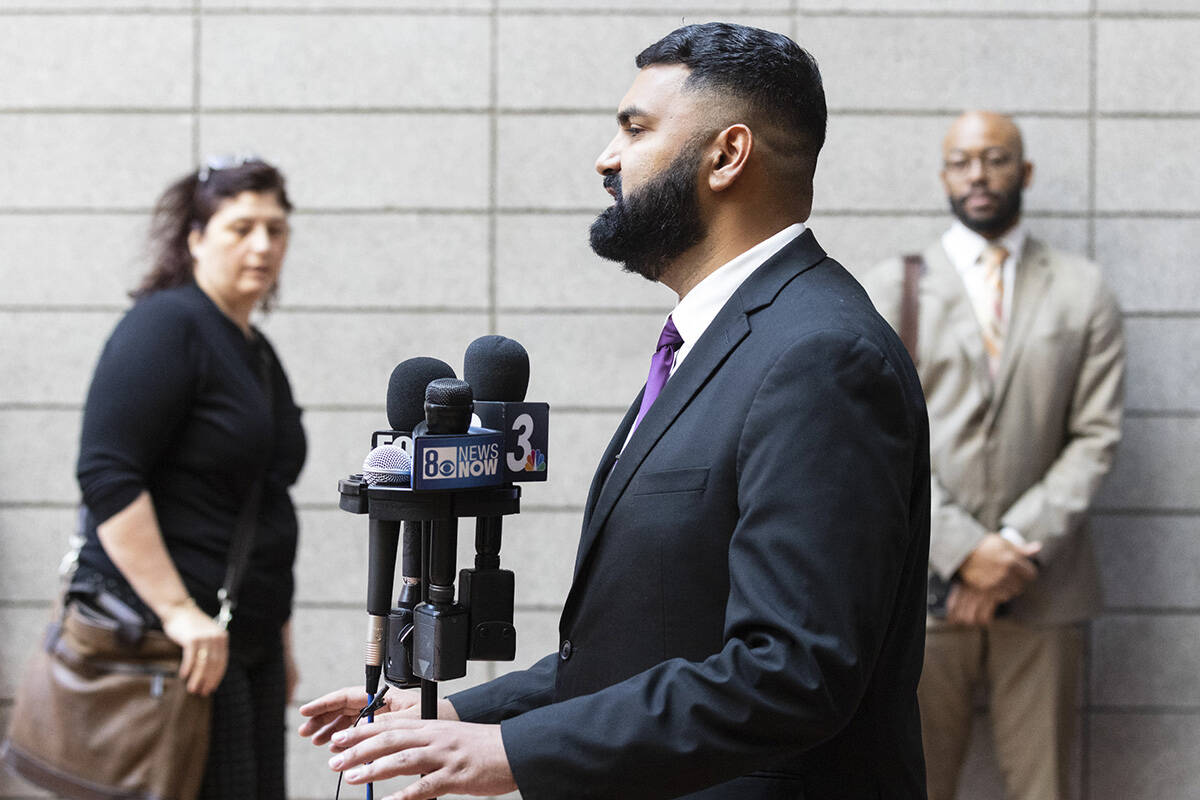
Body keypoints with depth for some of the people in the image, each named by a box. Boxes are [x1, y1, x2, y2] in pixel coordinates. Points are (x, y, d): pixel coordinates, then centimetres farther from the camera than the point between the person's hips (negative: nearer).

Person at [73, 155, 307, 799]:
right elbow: (108, 478, -19)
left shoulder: (257, 354, 18)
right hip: (171, 644, -9)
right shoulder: (166, 325, -10)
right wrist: (178, 612, -24)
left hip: (247, 639, 9)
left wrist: (279, 634, 25)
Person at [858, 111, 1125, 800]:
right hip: (924, 581, -1)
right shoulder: (895, 286, 7)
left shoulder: (1083, 291, 10)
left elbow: (1097, 435, 2)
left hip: (1044, 587, 1)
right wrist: (962, 548, -12)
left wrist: (1021, 547, -10)